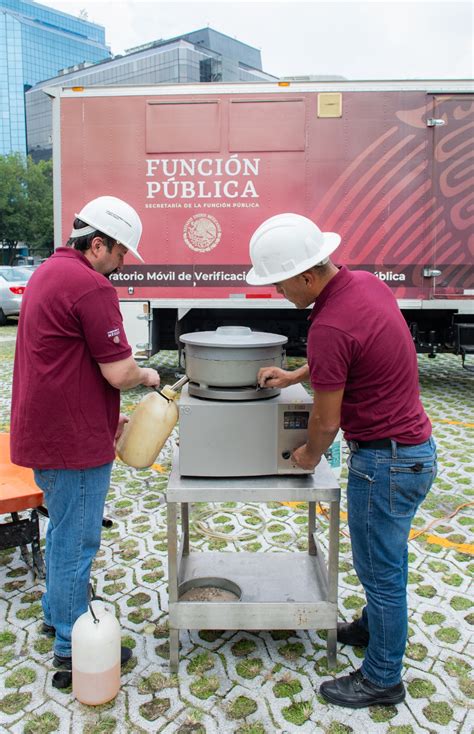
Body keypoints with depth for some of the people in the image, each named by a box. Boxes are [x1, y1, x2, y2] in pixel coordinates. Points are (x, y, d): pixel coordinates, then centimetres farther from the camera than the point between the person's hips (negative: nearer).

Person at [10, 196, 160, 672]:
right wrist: (147, 376, 1)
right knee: (76, 540, 5)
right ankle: (73, 646, 21)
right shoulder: (91, 286, -20)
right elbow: (118, 373, -21)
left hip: (44, 431, 10)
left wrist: (106, 416, 17)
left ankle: (56, 615, 41)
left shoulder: (46, 273, 13)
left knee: (64, 531, 24)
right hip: (74, 440, -10)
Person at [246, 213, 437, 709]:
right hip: (412, 446, 10)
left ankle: (381, 679, 29)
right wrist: (295, 375, 13)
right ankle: (374, 627, 50)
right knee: (382, 561, 27)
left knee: (380, 569, 9)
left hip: (386, 461, -10)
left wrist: (310, 456, 3)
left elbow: (326, 421, -18)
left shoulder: (329, 327, -28)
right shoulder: (366, 282, 1)